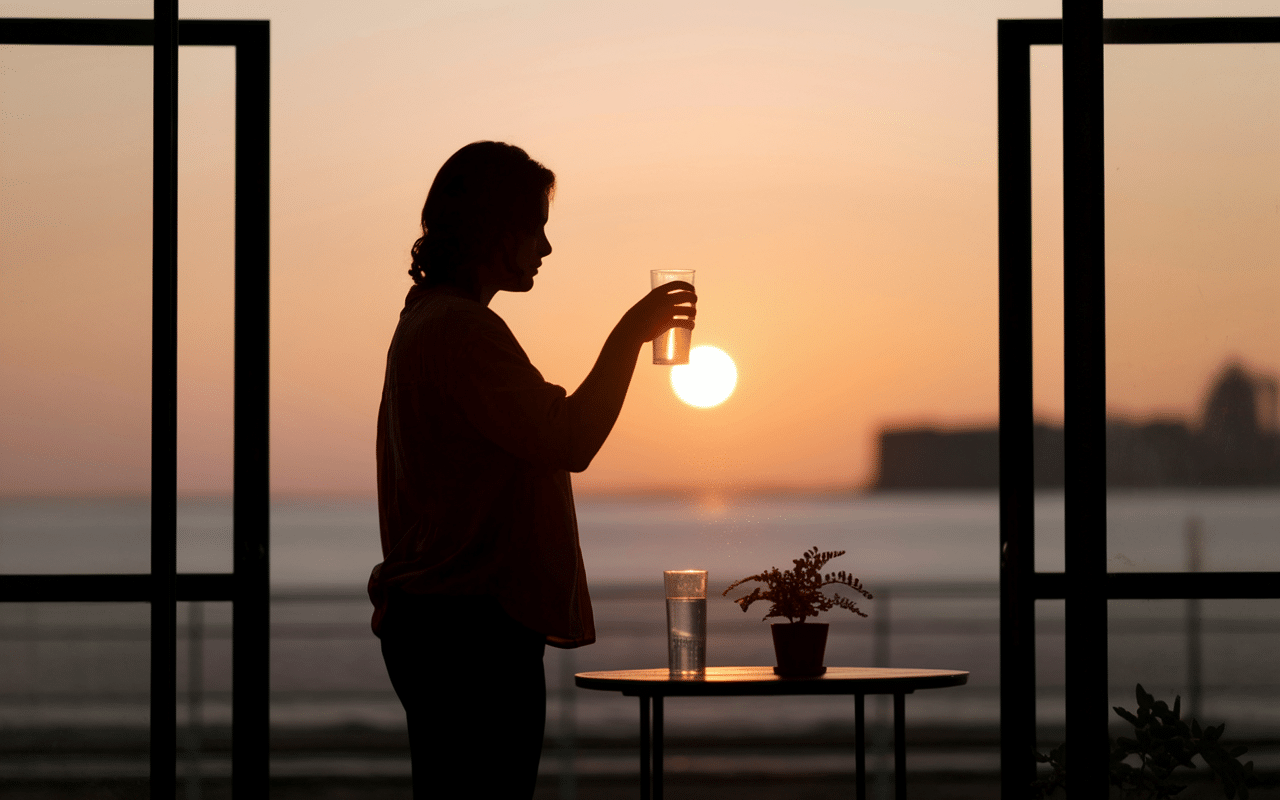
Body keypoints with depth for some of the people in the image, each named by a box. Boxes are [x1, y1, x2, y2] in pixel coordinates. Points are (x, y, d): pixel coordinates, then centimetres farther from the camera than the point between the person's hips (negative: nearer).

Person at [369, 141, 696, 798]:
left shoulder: (425, 320, 20)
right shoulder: (462, 329, -14)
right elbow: (567, 442, -20)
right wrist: (629, 335, -12)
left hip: (430, 616, 11)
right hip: (474, 626, -11)